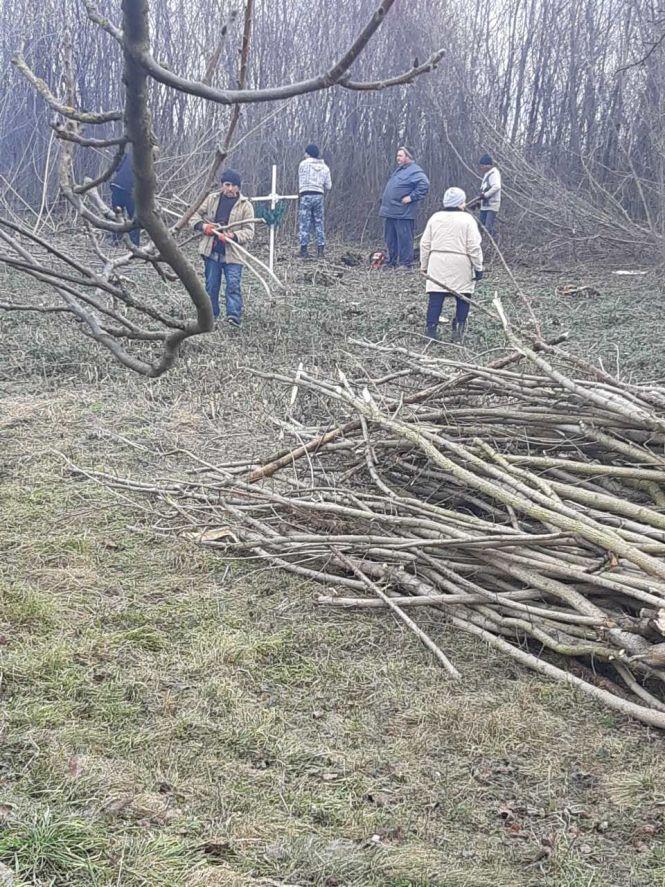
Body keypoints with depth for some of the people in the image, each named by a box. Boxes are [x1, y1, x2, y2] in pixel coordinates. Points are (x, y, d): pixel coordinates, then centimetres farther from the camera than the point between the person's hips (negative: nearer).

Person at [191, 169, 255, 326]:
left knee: (233, 284, -14)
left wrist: (233, 236, -23)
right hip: (211, 251, 3)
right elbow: (194, 214, 13)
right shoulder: (211, 199, 7)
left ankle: (234, 316, -17)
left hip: (232, 254, -3)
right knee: (211, 285, 10)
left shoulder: (245, 205, -2)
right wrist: (202, 226, -8)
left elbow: (249, 231, -6)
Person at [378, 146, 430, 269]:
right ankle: (391, 262, 22)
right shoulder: (398, 169, 20)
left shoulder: (414, 170, -11)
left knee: (404, 239, -6)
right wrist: (384, 201, 23)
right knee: (390, 239, 14)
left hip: (403, 213, -10)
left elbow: (424, 184, -25)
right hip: (390, 212, 10)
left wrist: (411, 197, -22)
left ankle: (406, 263, -1)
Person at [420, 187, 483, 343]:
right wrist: (478, 267, -1)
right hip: (461, 265, -3)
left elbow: (425, 244, 9)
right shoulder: (467, 219, -3)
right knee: (463, 297, 7)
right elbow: (474, 247, -8)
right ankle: (459, 329, 3)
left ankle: (431, 328, -4)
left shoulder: (435, 218, 8)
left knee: (436, 297, 2)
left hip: (438, 263, 3)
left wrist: (424, 265, 18)